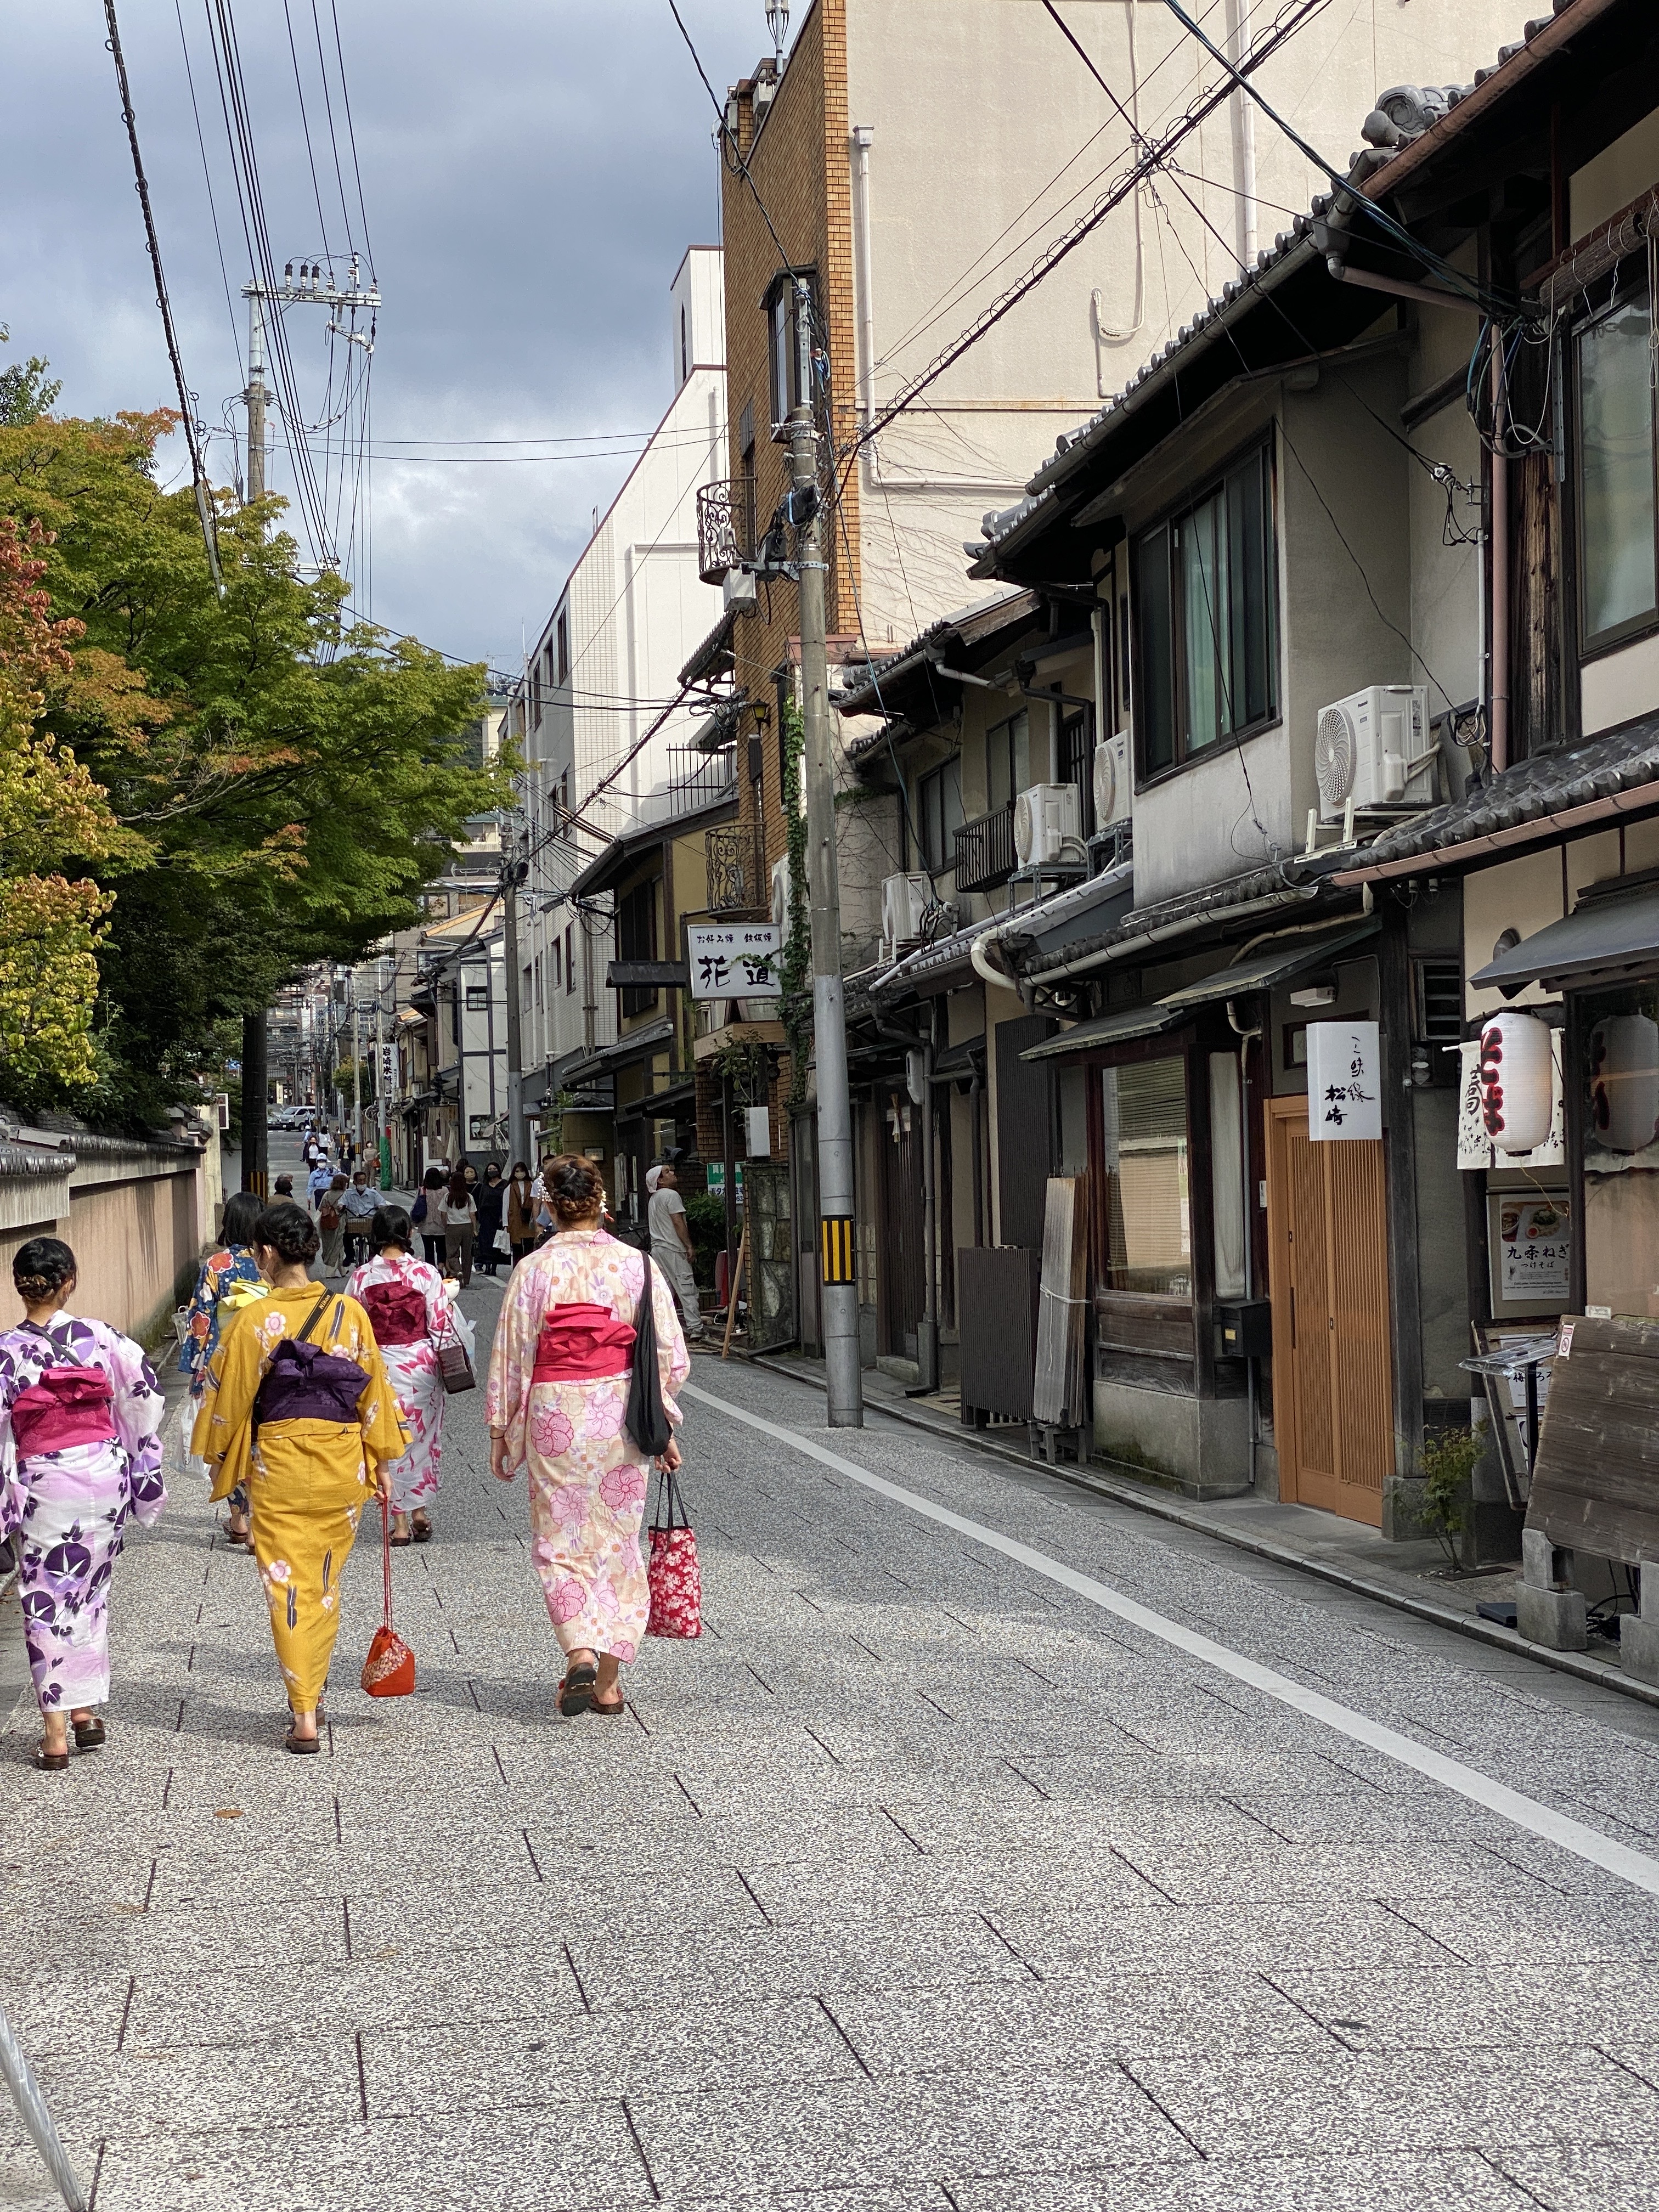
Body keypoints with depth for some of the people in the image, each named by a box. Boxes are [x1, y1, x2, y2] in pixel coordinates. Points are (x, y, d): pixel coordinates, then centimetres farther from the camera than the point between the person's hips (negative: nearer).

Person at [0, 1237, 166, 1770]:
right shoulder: (102, 1338, -6)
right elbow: (146, 1396, 0)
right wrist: (143, 1472, 13)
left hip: (43, 1489, -3)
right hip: (105, 1478, 3)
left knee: (46, 1603, 6)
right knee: (89, 1595, 19)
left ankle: (55, 1735, 4)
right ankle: (86, 1712, 24)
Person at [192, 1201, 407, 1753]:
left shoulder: (256, 1320, -9)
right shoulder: (350, 1313, -1)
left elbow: (229, 1393, -3)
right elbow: (374, 1391, 3)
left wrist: (218, 1457, 13)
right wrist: (382, 1461, 12)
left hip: (278, 1465, -3)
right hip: (342, 1464, 3)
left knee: (287, 1585, 2)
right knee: (325, 1586, 16)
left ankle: (303, 1715, -4)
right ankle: (311, 1697, 27)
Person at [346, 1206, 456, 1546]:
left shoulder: (361, 1277, -5)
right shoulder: (426, 1273, -9)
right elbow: (440, 1326, -7)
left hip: (378, 1364, 1)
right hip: (420, 1364, 0)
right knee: (423, 1435, 15)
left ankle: (399, 1522, 9)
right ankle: (421, 1511, 18)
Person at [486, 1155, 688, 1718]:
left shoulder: (535, 1269, -5)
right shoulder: (636, 1264, -1)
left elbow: (511, 1354, -2)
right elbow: (669, 1354, 1)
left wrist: (500, 1429, 8)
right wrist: (664, 1426, 11)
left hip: (555, 1414, -2)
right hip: (621, 1413, 2)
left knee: (560, 1543, 7)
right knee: (617, 1541, 12)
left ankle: (581, 1654, -15)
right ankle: (608, 1681, 15)